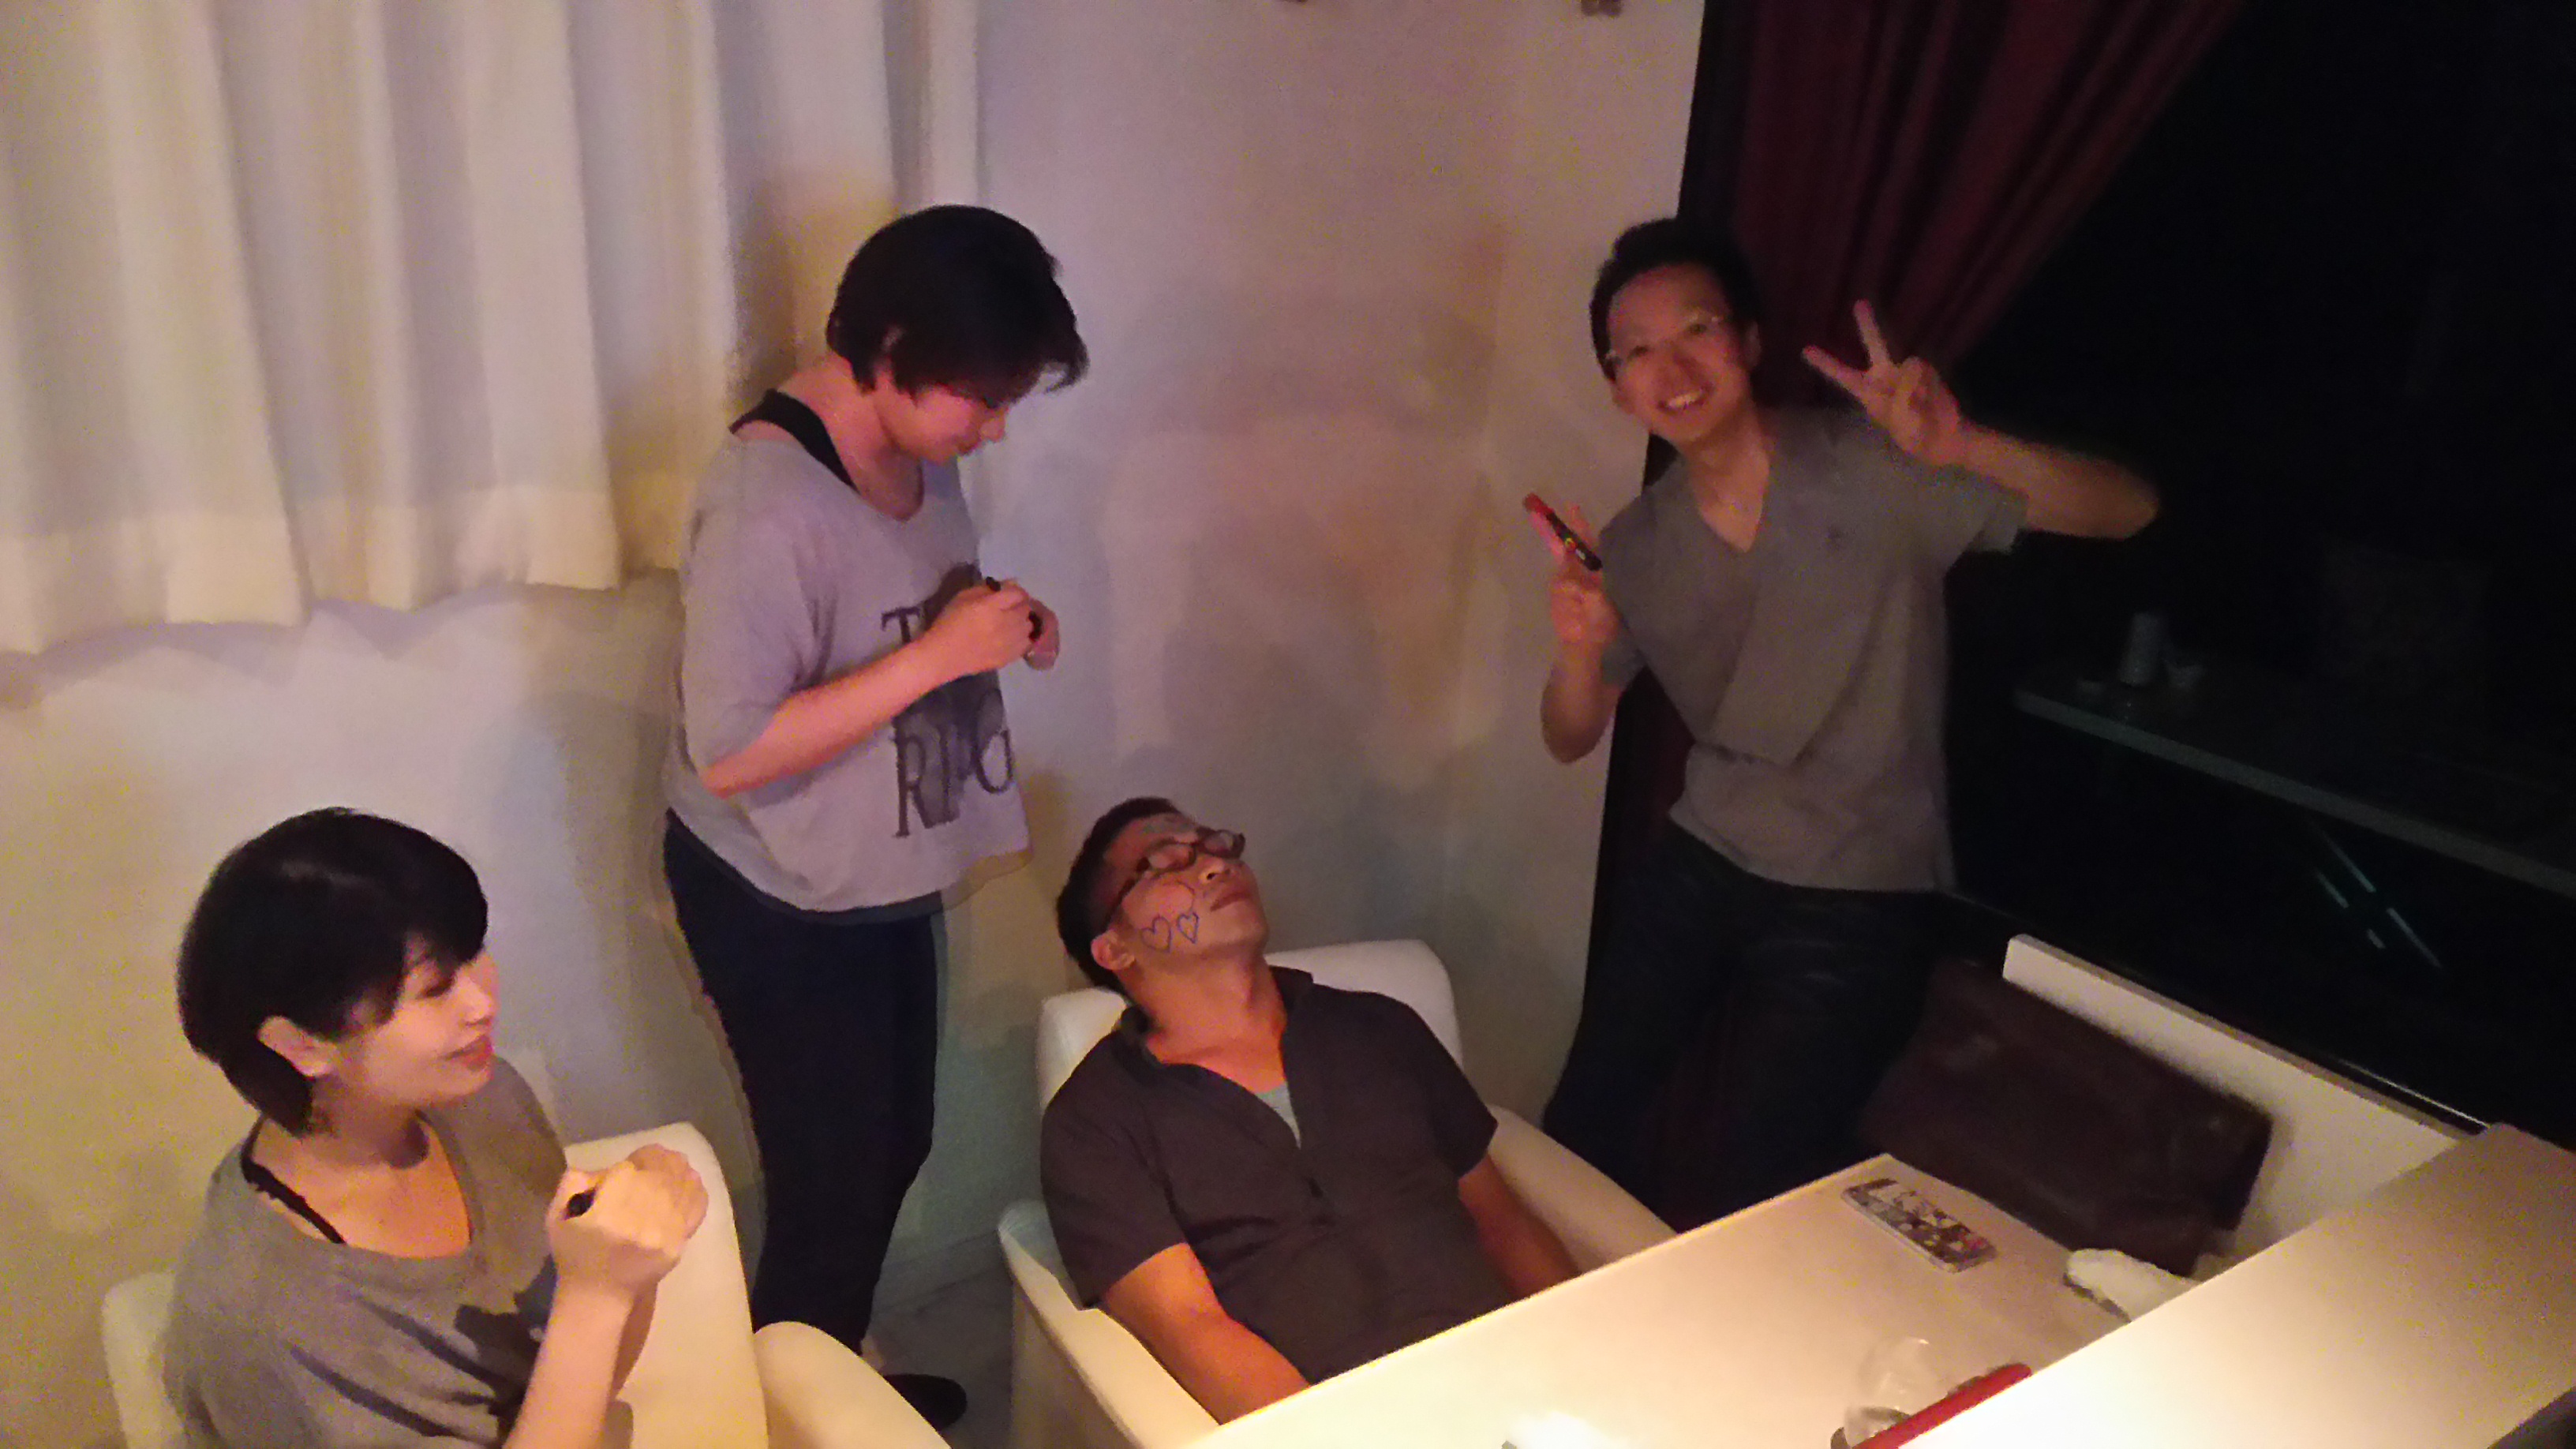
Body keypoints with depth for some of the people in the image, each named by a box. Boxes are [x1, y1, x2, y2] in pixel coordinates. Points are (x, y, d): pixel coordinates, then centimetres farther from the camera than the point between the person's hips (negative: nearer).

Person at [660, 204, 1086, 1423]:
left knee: (894, 1149, 21)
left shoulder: (918, 446, -2)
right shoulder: (769, 503, -28)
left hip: (883, 883, 9)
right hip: (781, 907, -8)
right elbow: (732, 753, -28)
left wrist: (997, 624, -5)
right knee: (834, 1188, 4)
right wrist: (938, 653, -29)